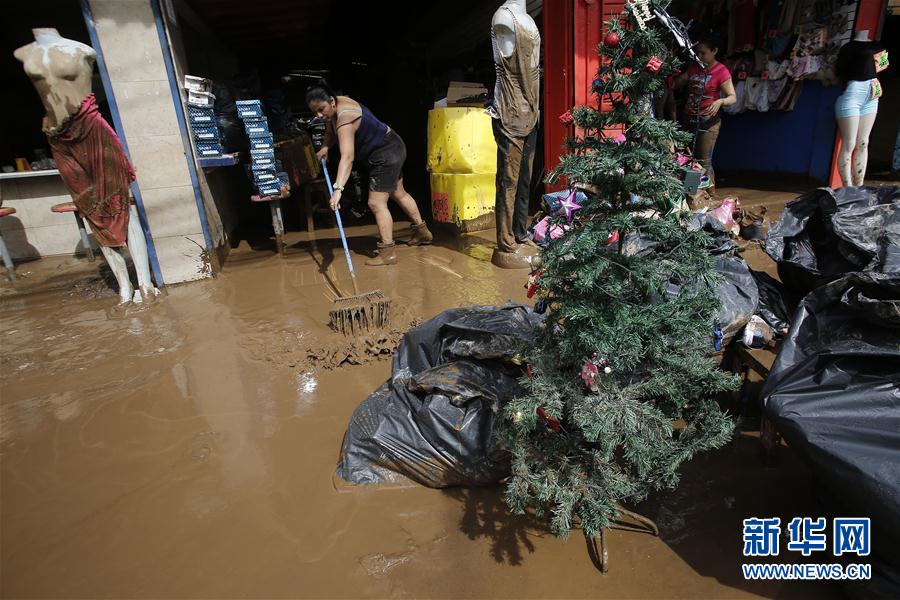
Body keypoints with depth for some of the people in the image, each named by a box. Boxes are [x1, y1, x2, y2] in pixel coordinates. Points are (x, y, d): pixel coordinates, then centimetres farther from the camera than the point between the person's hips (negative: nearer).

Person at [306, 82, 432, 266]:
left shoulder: (345, 119, -31)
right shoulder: (333, 107, -2)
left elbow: (347, 158, -44)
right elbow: (330, 130, 19)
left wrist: (338, 189, -53)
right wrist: (325, 147, -1)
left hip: (386, 156, -11)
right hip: (391, 149, 11)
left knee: (376, 203, -13)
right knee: (398, 194, 23)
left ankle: (387, 252, -8)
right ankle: (422, 232, 38)